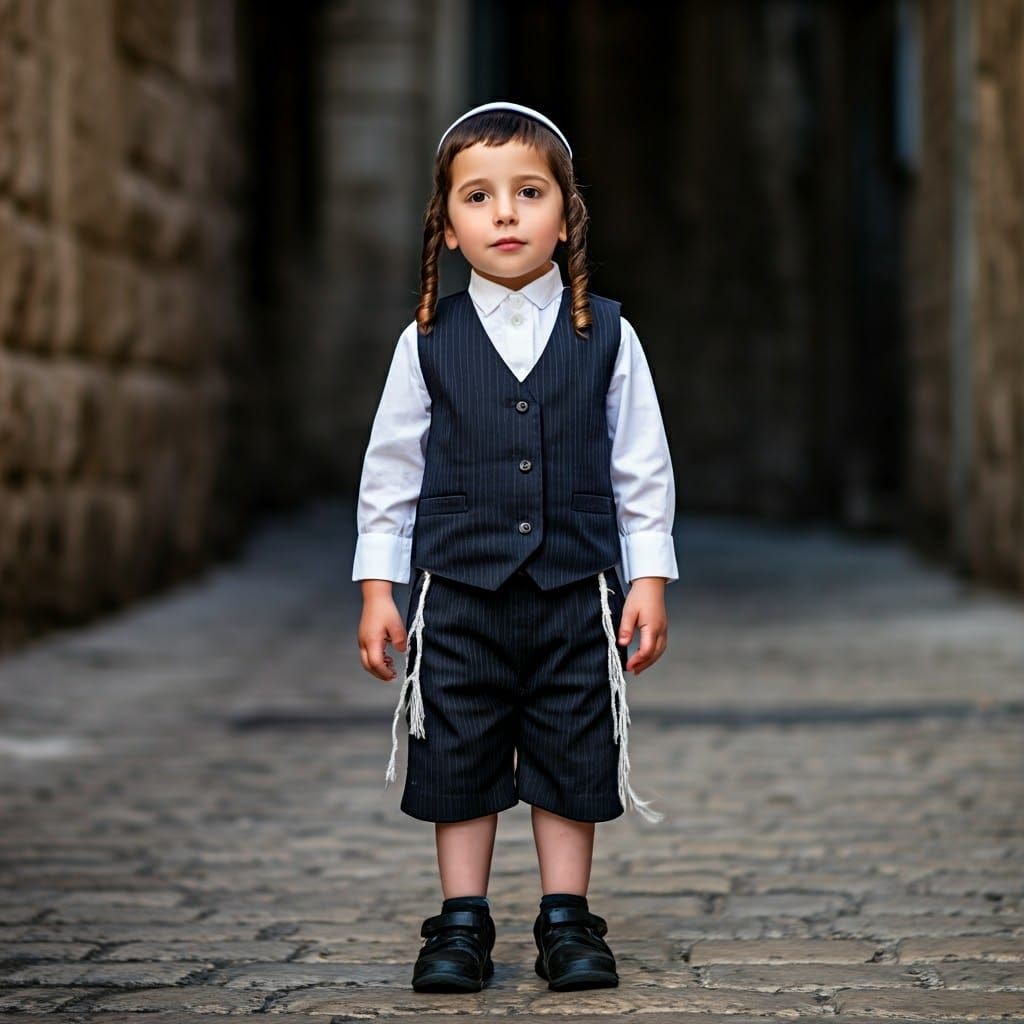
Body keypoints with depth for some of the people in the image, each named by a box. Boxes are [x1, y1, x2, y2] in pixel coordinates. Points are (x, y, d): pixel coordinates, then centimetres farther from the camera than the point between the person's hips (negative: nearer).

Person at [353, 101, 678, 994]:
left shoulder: (608, 337, 1)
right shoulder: (429, 344, 0)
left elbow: (644, 468, 4)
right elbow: (390, 469, 5)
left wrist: (650, 579, 0)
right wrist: (377, 588, 3)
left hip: (574, 593, 0)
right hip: (459, 593, 0)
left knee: (571, 762, 6)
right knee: (460, 762, 6)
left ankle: (567, 921, 18)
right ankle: (462, 924, 18)